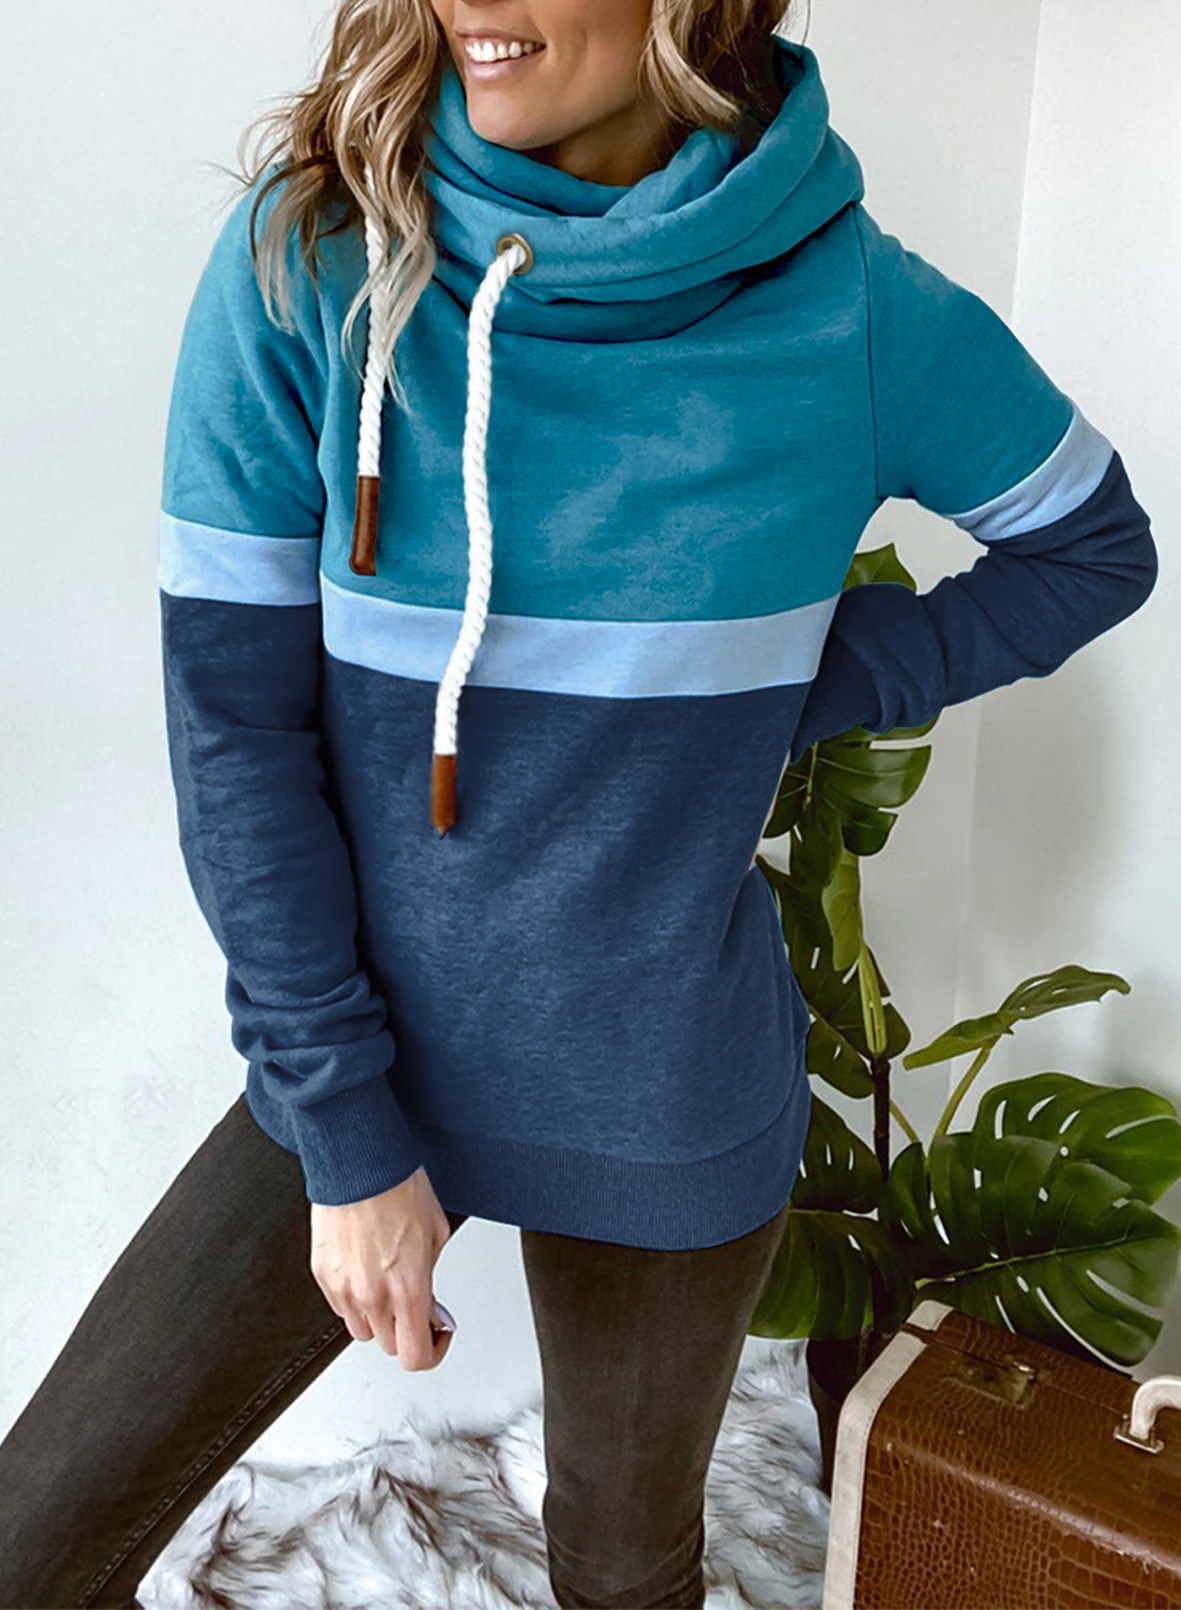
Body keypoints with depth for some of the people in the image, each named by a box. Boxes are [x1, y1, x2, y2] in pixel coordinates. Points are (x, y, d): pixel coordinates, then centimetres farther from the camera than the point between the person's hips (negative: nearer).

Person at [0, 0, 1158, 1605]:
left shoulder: (856, 307, -11)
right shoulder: (306, 258, -12)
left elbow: (1098, 547, 6)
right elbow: (233, 724, -11)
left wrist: (802, 686, -8)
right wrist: (344, 1132, -11)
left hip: (671, 1112, 0)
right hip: (360, 1062, 1)